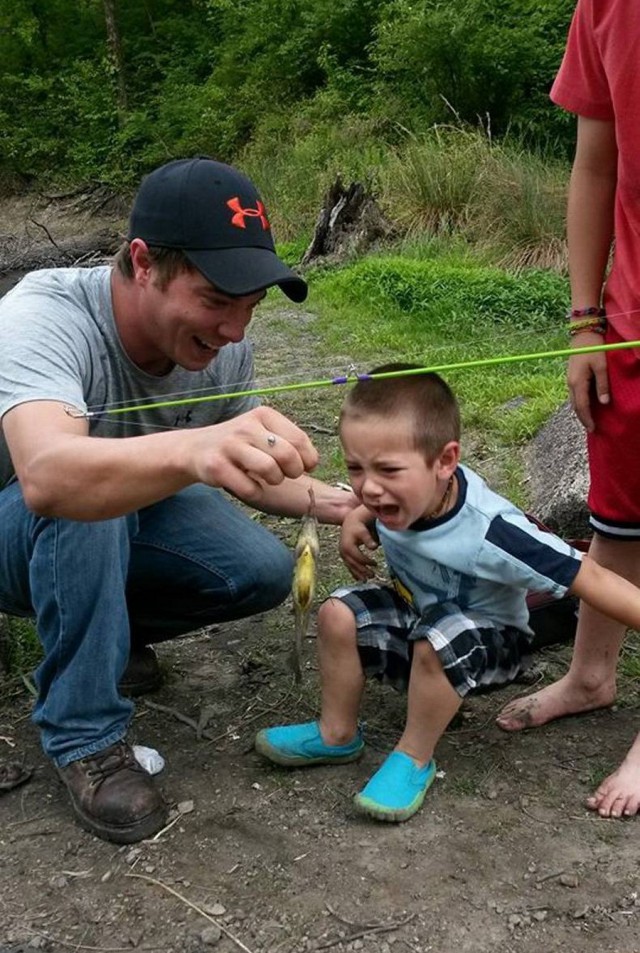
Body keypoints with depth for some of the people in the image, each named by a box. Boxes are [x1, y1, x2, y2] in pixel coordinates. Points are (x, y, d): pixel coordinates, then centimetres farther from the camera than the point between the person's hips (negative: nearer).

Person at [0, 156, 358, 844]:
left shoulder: (222, 348, -17)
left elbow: (242, 469, 0)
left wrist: (325, 501, -18)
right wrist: (193, 450, -73)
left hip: (128, 523, 5)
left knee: (263, 572, -15)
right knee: (88, 500, -36)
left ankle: (106, 627, 10)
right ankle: (84, 736, -18)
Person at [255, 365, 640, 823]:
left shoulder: (491, 532, -38)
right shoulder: (405, 491, -22)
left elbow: (590, 579, -32)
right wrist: (357, 520, -15)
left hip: (490, 639, -5)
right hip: (418, 614, 6)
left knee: (437, 643, -36)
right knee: (340, 614, -17)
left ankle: (413, 760, -9)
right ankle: (337, 735, 6)